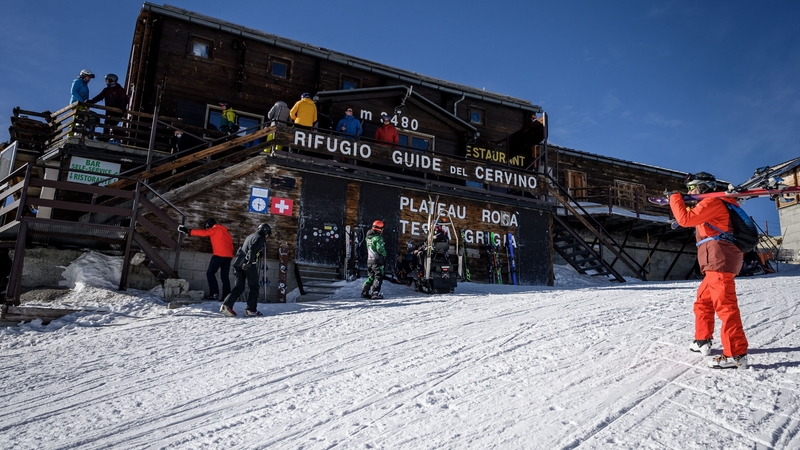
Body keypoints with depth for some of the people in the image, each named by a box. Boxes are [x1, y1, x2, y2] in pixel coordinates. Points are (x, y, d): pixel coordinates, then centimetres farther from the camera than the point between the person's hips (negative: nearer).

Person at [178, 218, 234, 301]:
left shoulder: (215, 229, 4)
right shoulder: (225, 231, 26)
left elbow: (204, 232, -9)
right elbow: (231, 244, 22)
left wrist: (189, 232, -7)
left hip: (219, 254, -7)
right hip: (228, 255, 7)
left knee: (210, 273, 1)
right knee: (225, 276, 7)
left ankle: (214, 293, -11)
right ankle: (226, 296, -2)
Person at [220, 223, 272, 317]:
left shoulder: (250, 236, 24)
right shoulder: (260, 238, -2)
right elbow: (253, 248, -21)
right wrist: (250, 262, -25)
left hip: (238, 263, 8)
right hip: (249, 265, -8)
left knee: (239, 286, 9)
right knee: (254, 287, 4)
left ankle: (226, 305, -5)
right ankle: (251, 309, 2)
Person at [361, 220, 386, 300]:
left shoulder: (368, 237, 11)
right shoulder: (378, 237, -15)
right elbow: (380, 248, -20)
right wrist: (384, 255, -3)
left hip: (369, 259, 8)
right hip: (377, 260, -8)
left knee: (371, 276, 16)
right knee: (378, 277, -2)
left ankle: (364, 292, 14)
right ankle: (375, 293, -6)